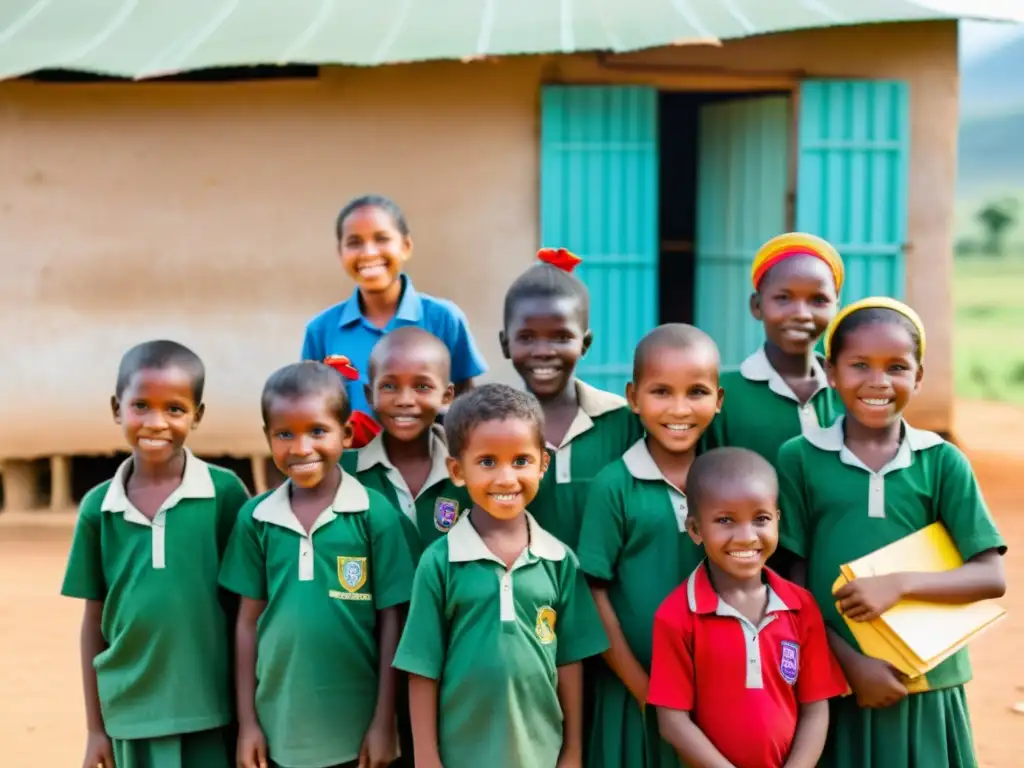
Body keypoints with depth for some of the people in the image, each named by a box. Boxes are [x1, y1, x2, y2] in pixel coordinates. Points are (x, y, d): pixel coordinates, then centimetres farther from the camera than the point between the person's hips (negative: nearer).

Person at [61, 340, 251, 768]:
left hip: (213, 711, -2)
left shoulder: (225, 493, -7)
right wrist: (95, 727, 9)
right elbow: (94, 620, 7)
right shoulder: (98, 507, 1)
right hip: (133, 713, 2)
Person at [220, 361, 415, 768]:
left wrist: (384, 722, -4)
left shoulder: (375, 513, -7)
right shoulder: (256, 517, 0)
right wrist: (247, 720, 4)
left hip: (356, 728, -2)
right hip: (280, 728, 2)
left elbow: (391, 621, -4)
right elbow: (249, 620, 5)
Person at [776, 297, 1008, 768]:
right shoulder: (799, 459, -2)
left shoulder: (943, 462, 0)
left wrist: (900, 584, -17)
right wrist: (851, 663, -10)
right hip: (832, 684, -1)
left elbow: (991, 576, -3)